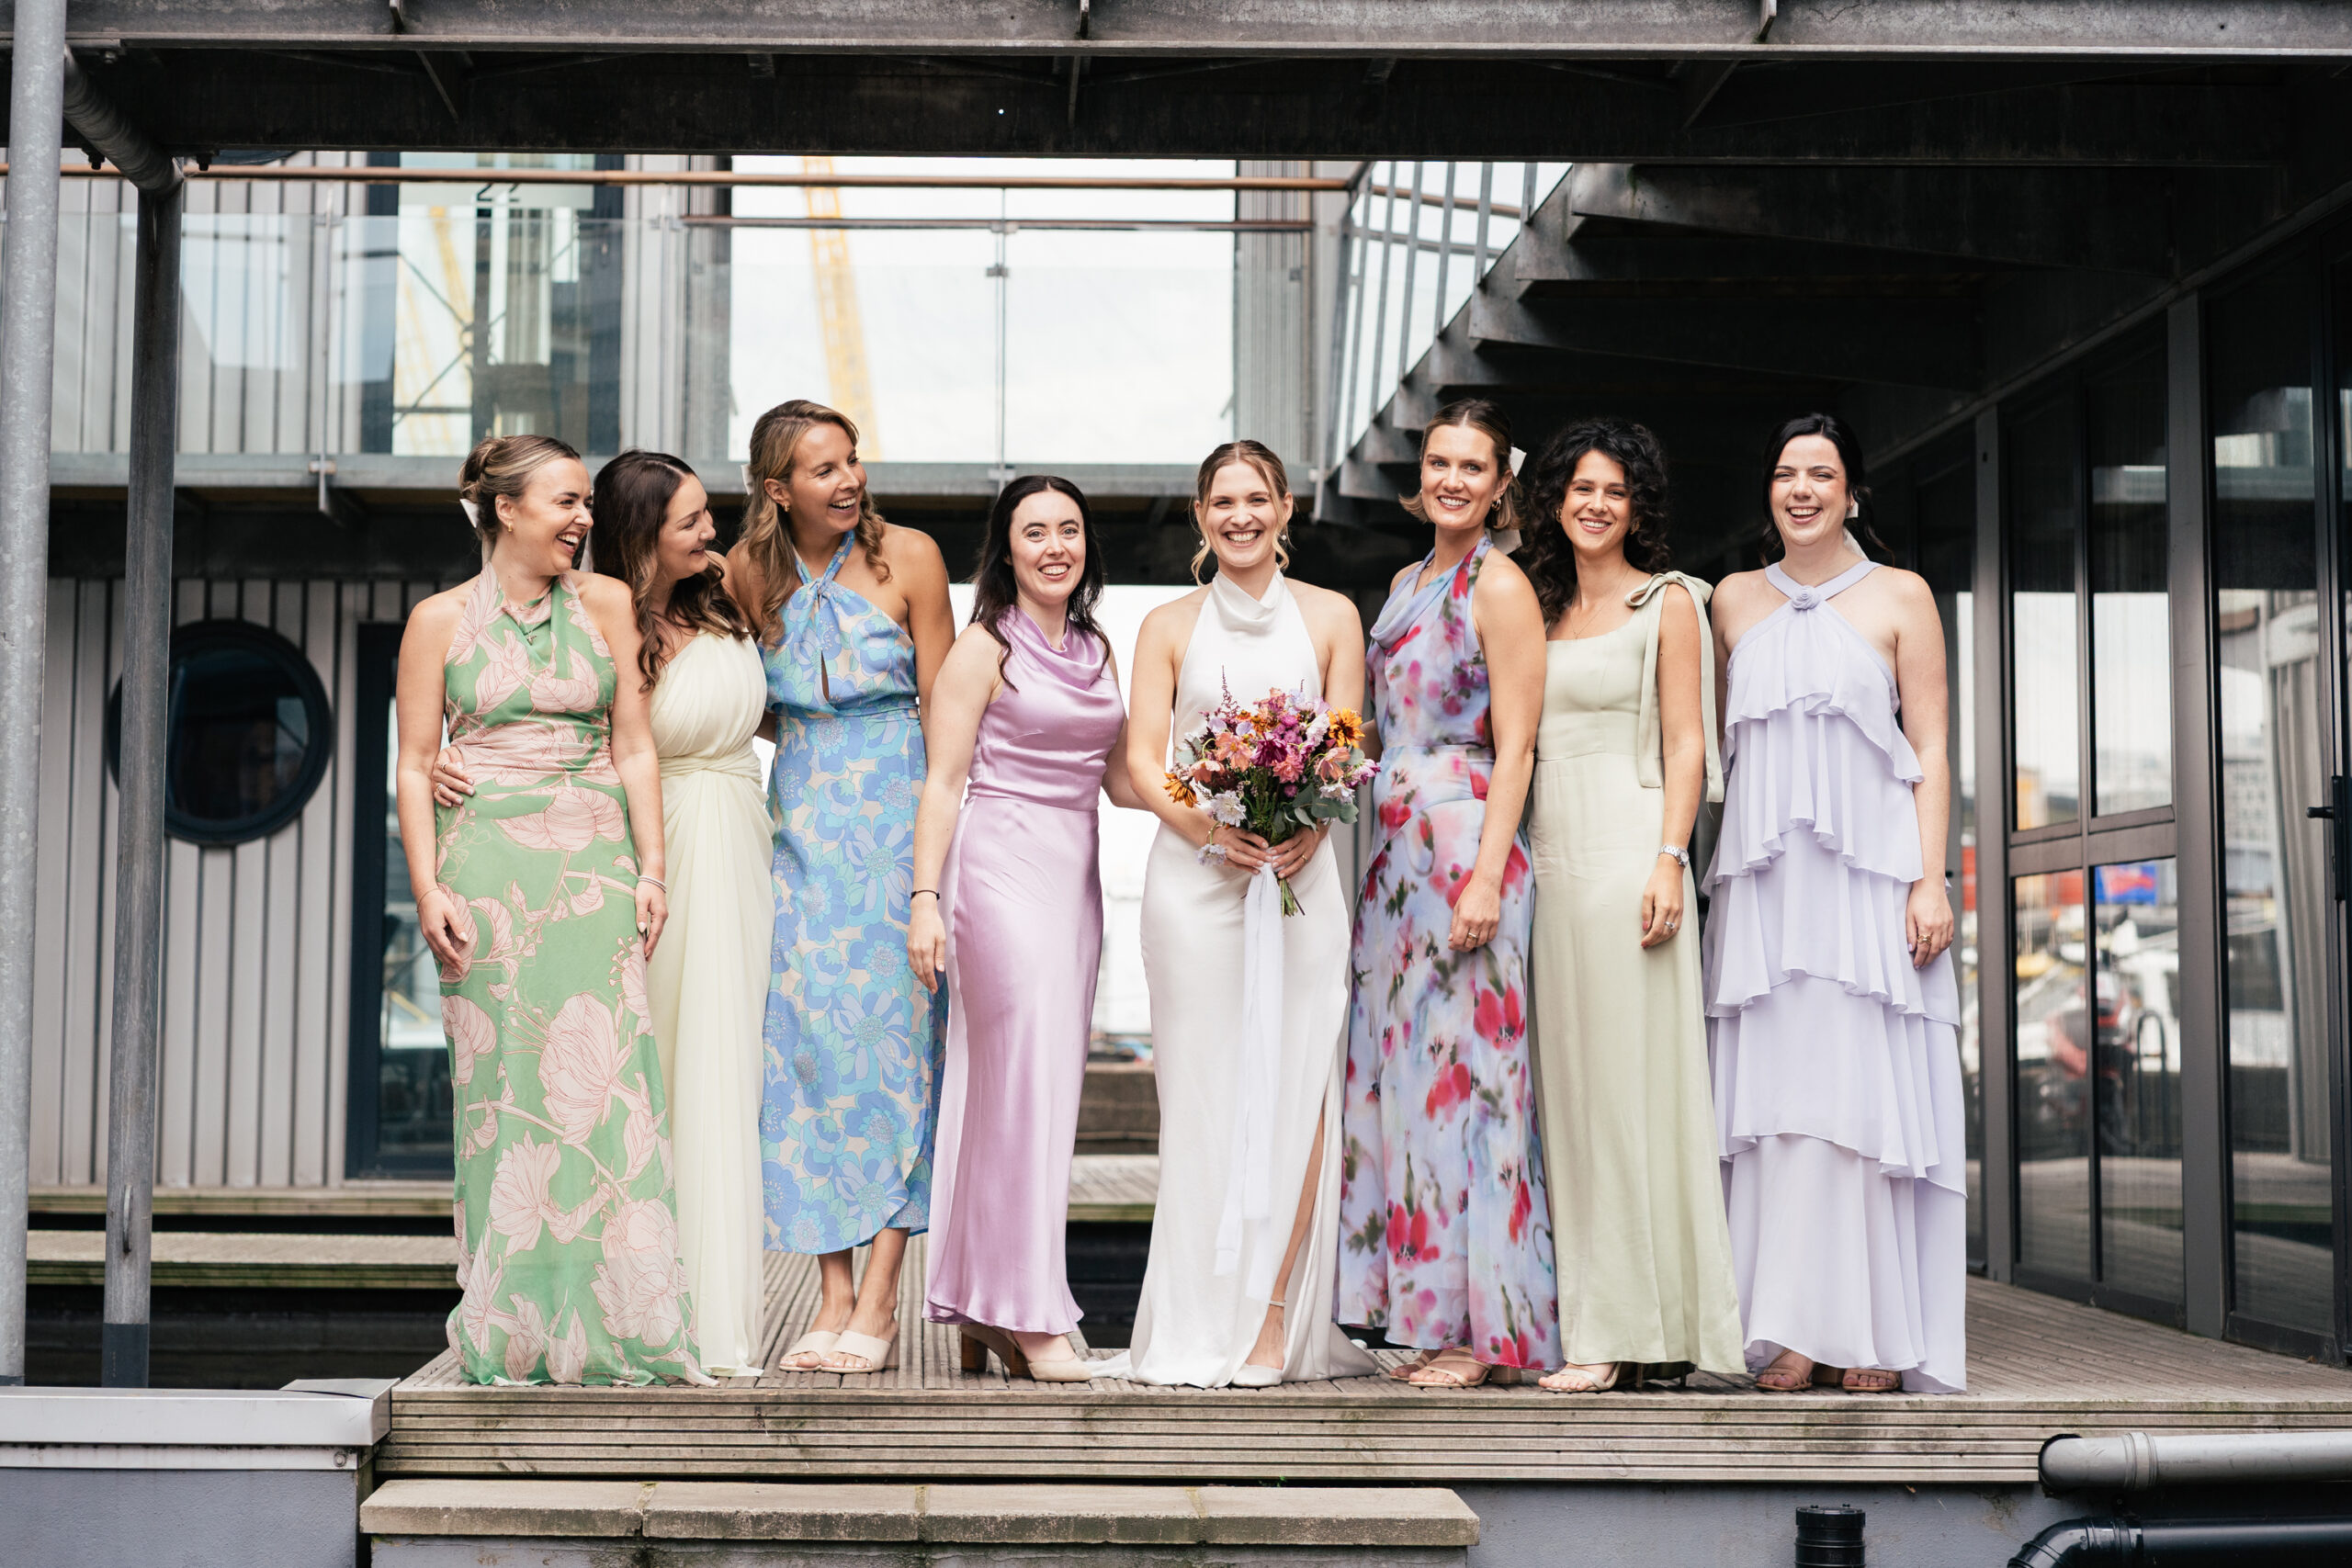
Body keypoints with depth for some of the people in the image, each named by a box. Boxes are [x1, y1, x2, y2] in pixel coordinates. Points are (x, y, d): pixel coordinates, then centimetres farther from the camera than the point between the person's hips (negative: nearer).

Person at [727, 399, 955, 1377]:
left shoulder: (908, 557, -5)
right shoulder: (748, 573, 4)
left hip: (895, 815, -3)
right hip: (802, 823, 3)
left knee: (893, 1034, -6)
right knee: (809, 1039, -3)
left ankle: (879, 1302, -2)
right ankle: (832, 1296, 2)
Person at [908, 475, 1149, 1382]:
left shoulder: (1098, 649, 15)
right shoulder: (984, 648, -3)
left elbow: (1120, 781, 17)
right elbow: (943, 782, -6)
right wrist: (926, 898, -13)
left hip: (1076, 873, 7)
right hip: (1001, 865, -7)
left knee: (1046, 1084, 6)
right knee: (1025, 1078, -11)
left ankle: (980, 1310, 13)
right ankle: (1030, 1314, -8)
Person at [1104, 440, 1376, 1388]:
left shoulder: (1330, 617, 11)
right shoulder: (1169, 626, 11)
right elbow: (1143, 760, 4)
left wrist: (1308, 829, -13)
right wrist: (1211, 832, -13)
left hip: (1300, 872, 0)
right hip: (1193, 873, 0)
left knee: (1295, 1089, -6)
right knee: (1202, 1089, -3)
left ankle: (1278, 1317, -2)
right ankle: (1202, 1325, 2)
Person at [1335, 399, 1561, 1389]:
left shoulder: (1500, 584, -6)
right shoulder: (1406, 583, 18)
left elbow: (1514, 748, -12)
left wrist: (1486, 876, -19)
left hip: (1463, 847, -8)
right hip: (1396, 849, 8)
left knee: (1457, 1066, -6)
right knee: (1402, 1071, 8)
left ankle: (1484, 1328, 1)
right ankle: (1434, 1317, 15)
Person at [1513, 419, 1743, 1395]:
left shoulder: (1668, 601, 2)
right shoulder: (1542, 608, 18)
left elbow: (1686, 743, -4)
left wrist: (1669, 860, -15)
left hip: (1627, 848, -6)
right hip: (1550, 855, 6)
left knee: (1629, 1078, -7)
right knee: (1567, 1084, 4)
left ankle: (1630, 1328, -4)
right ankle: (1590, 1323, 7)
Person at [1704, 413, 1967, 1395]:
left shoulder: (1900, 597, 7)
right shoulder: (1734, 601, 16)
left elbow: (1930, 752, 3)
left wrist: (1931, 879, -7)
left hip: (1870, 871, -3)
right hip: (1760, 875, 3)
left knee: (1866, 1085, -6)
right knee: (1774, 1084, -2)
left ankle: (1876, 1335, -1)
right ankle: (1791, 1331, 0)